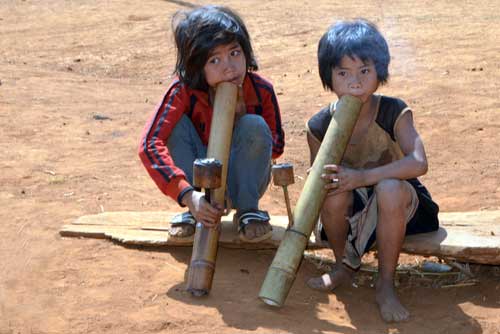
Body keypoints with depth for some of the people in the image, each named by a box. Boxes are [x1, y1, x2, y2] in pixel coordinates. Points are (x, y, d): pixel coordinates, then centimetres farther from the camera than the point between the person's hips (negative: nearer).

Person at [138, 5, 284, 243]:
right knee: (177, 123, -25)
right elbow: (149, 144, -36)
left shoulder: (261, 91, -18)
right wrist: (187, 195, -48)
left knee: (254, 125, -28)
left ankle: (248, 210, -12)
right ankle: (193, 212, -16)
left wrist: (241, 113, -27)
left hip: (241, 181, 0)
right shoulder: (184, 91, -23)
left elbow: (276, 147, -8)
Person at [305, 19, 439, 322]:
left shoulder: (394, 112, -19)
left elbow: (418, 164, -33)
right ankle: (345, 265, 0)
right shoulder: (320, 126, -12)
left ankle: (386, 285, -18)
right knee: (333, 191, -32)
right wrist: (325, 181, -28)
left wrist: (363, 177, -43)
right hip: (354, 204, 2)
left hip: (396, 203, -2)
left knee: (389, 188, -37)